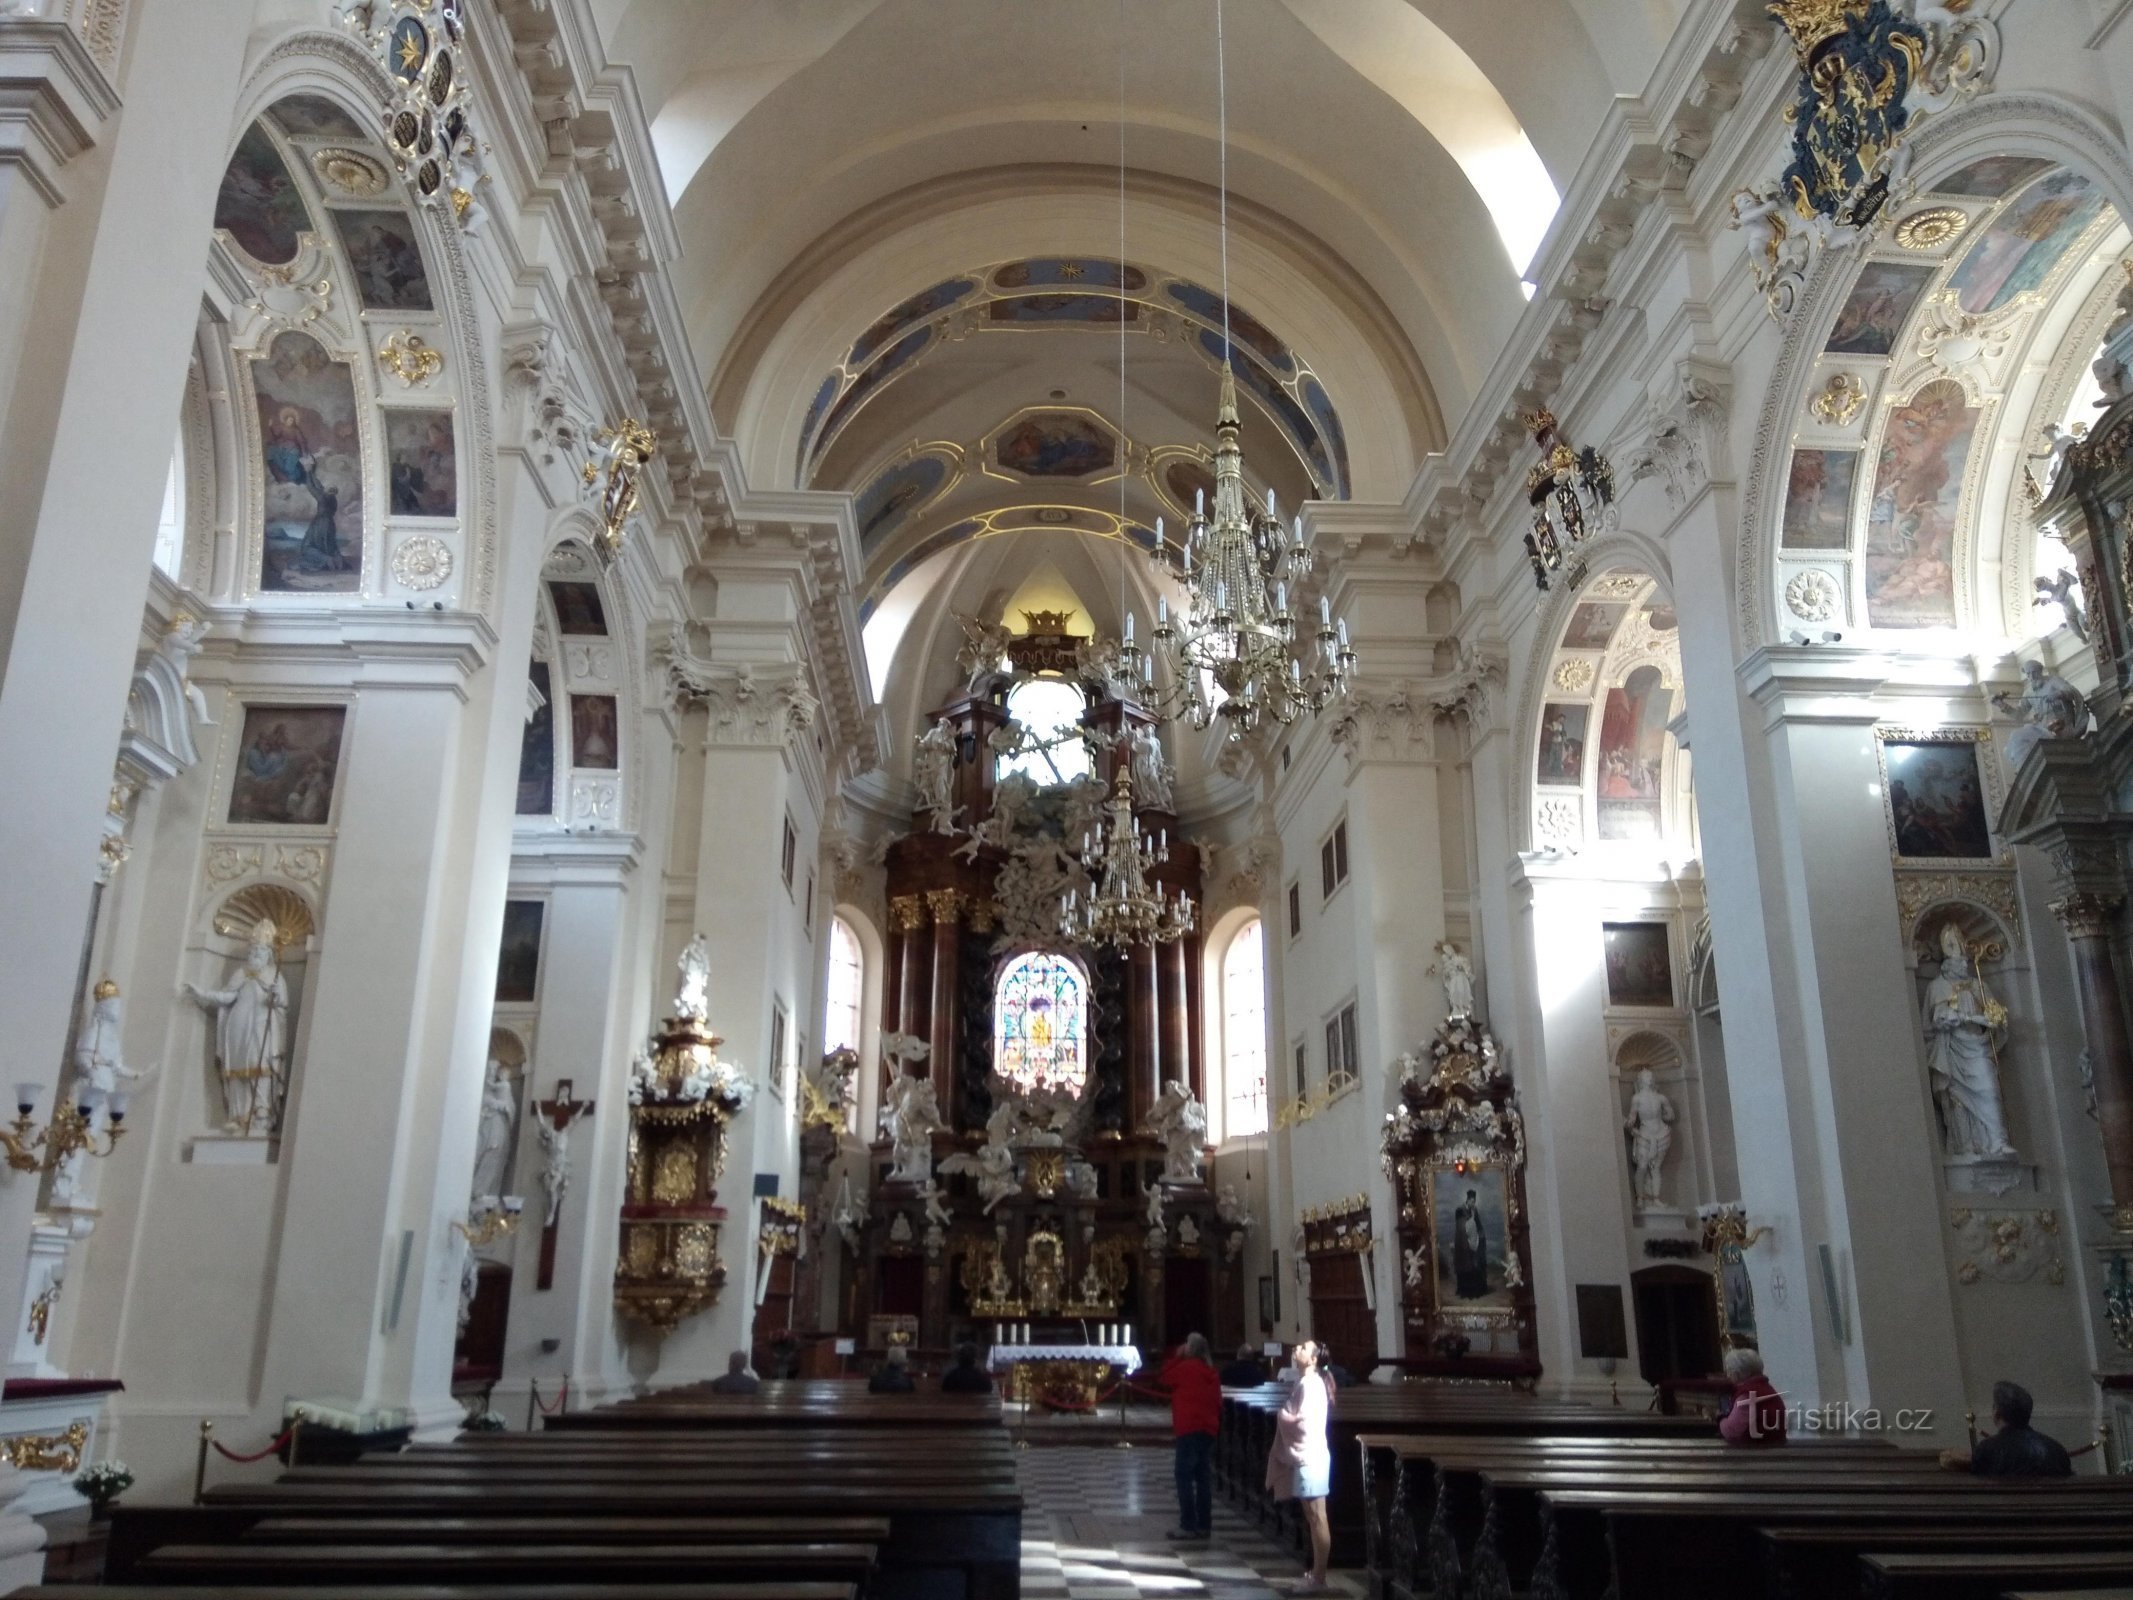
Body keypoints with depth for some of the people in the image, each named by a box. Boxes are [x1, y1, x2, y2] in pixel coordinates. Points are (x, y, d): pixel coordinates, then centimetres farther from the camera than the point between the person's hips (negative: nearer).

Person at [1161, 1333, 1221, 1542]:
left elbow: (1166, 1379, 4)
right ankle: (1204, 1525, 13)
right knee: (1203, 1477, 11)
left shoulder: (1186, 1367, -8)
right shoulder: (1210, 1371, 15)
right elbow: (1218, 1401, 17)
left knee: (1184, 1476, -5)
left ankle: (1188, 1526, -9)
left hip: (1189, 1427, -8)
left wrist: (1175, 1356, 6)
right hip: (1208, 1427, 8)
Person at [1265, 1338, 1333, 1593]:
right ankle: (1316, 1573, 22)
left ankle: (1318, 1579, -1)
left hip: (1310, 1458, -10)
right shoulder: (1304, 1383, 14)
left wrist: (1281, 1415, -7)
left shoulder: (1310, 1384, -15)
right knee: (1313, 1520, 15)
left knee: (1317, 1519, -4)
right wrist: (1286, 1416, -2)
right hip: (1305, 1456, 10)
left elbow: (1303, 1421, -22)